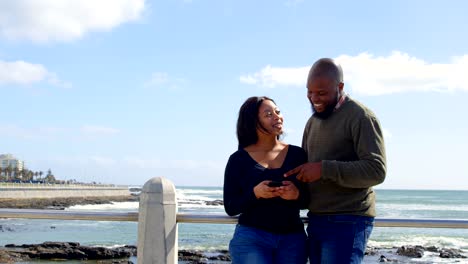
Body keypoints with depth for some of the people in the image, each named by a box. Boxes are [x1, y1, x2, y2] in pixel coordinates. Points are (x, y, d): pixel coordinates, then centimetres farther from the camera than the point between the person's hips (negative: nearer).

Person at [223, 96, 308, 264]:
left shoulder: (297, 154, 6)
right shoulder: (239, 159, 1)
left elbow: (311, 198, 8)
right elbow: (230, 207, -1)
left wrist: (297, 195, -15)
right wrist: (255, 193, -19)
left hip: (292, 240, 3)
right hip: (251, 239, -2)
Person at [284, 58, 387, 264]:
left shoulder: (360, 117, -9)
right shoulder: (313, 122, 16)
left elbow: (376, 171, -18)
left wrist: (324, 169, -24)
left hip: (348, 223, -8)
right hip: (316, 221, 8)